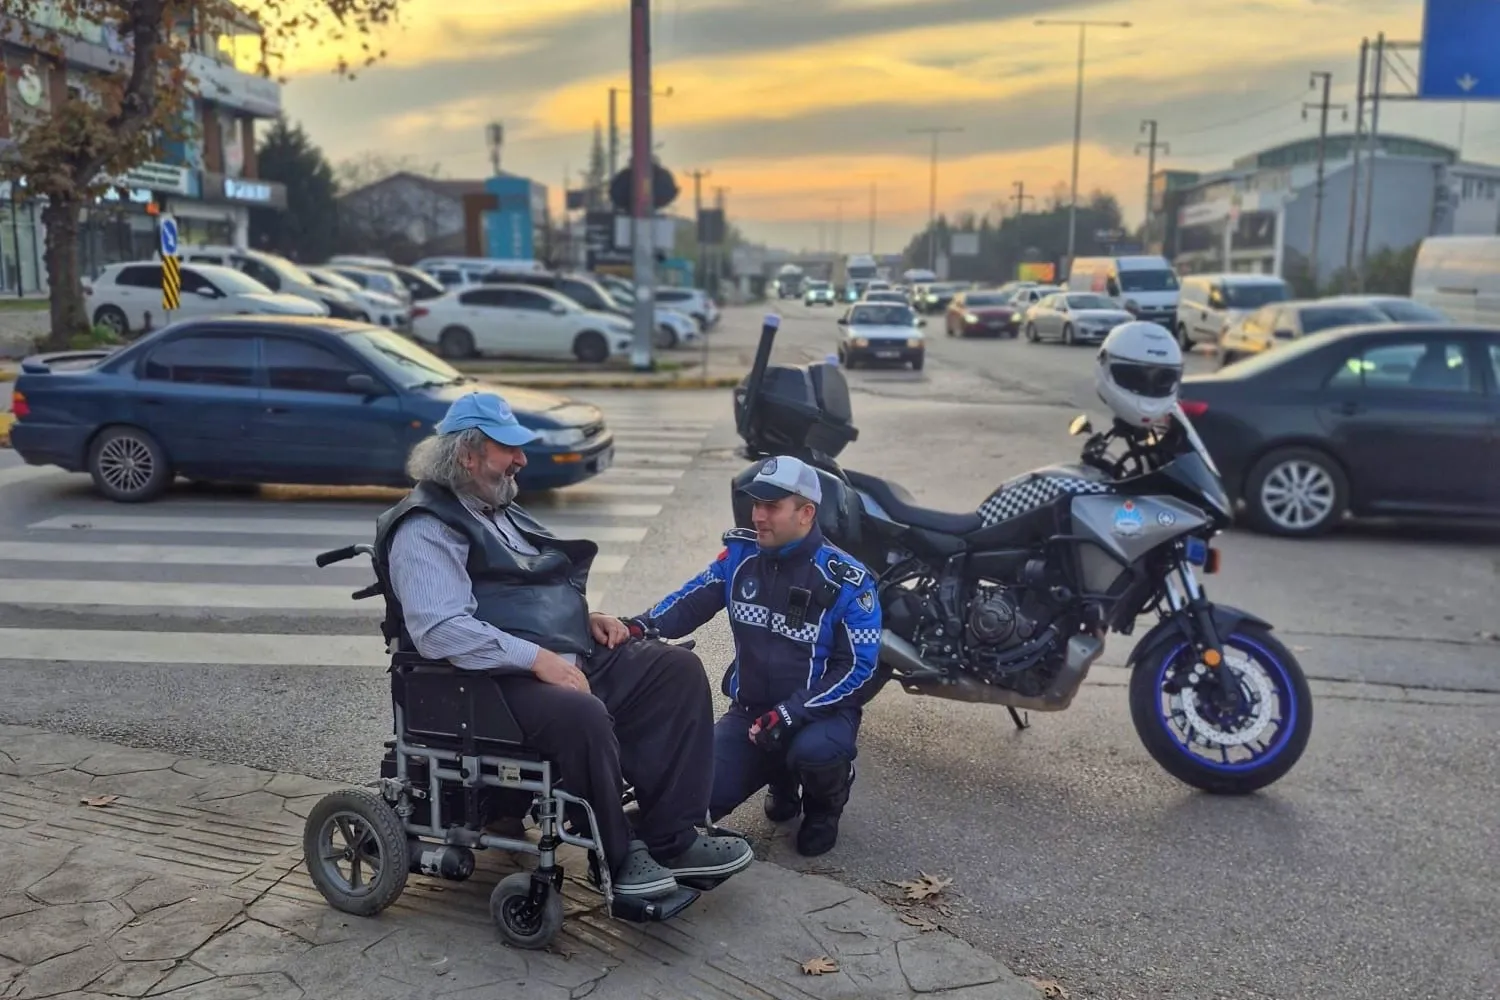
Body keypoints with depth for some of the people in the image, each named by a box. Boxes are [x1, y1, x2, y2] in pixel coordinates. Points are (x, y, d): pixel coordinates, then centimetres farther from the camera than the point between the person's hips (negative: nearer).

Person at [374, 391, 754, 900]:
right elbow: (440, 629, -24)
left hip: (575, 656, 10)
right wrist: (535, 658, -27)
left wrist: (587, 616, 12)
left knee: (679, 669, -6)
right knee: (583, 715, -37)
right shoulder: (424, 529, -10)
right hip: (504, 679, -9)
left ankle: (671, 839, -7)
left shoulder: (499, 509, 21)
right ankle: (620, 857, -13)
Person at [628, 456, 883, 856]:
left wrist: (791, 714, -25)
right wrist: (642, 626, -21)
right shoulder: (741, 555, -1)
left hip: (822, 710, -4)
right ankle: (781, 779, 20)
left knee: (813, 751, -38)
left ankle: (825, 806, 2)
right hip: (750, 708, 4)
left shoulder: (846, 580, -14)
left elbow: (857, 666, -15)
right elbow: (692, 601, 1)